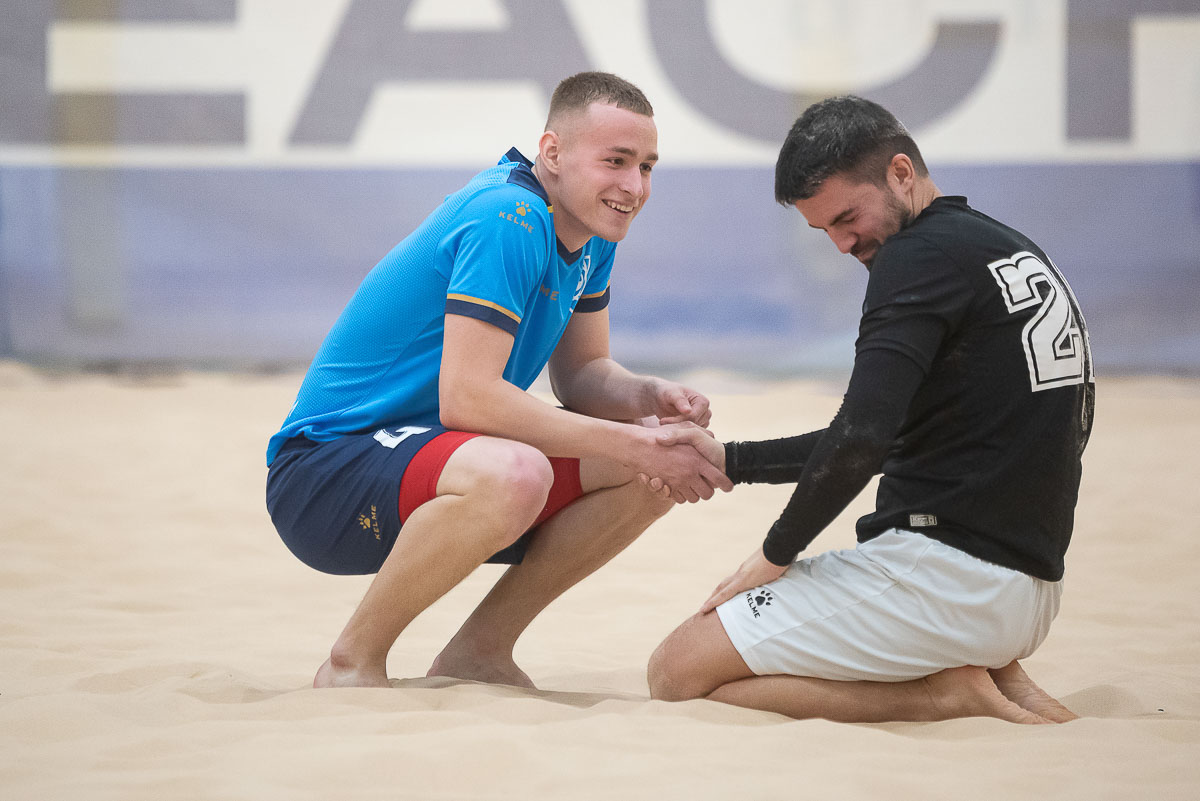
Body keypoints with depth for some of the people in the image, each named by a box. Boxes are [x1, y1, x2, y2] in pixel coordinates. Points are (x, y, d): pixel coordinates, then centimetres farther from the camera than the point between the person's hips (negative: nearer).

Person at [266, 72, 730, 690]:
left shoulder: (590, 231, 5)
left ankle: (478, 652, 8)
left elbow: (581, 374, 14)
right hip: (325, 469, -9)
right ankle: (351, 664, -17)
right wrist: (634, 443, -27)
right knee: (513, 475, -39)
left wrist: (650, 398, -10)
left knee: (661, 468, -1)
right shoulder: (509, 221, -23)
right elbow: (466, 398, -30)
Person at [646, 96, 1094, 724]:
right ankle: (991, 675, 8)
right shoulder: (1020, 252, 17)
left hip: (943, 566, -10)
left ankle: (945, 694, -9)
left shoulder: (920, 254, -12)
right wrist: (733, 462, 21)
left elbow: (863, 436, -22)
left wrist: (776, 554, -7)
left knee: (679, 671, -5)